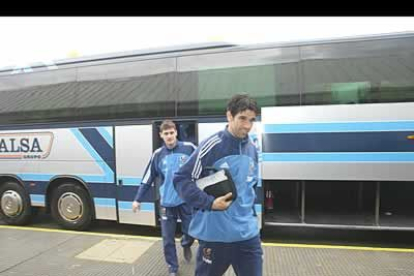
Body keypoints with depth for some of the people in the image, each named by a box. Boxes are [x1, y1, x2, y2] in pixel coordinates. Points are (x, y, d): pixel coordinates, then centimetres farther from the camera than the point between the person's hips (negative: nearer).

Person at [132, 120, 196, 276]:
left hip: (186, 200, -1)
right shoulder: (158, 155, 0)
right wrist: (138, 200, 6)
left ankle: (186, 245, 45)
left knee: (190, 231, 8)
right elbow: (147, 179, 5)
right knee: (168, 239, 7)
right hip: (167, 203, 1)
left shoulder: (189, 148, -7)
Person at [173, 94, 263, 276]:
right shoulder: (212, 146, -15)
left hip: (248, 233, 5)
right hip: (215, 234, -5)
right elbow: (181, 179, -14)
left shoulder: (252, 149, 5)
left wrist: (249, 208, 11)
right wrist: (210, 203, -21)